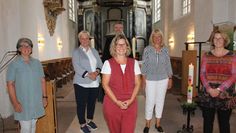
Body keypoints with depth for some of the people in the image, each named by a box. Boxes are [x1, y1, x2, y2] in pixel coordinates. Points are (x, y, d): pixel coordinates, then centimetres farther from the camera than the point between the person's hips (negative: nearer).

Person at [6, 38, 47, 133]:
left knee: (33, 125, 16)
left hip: (37, 102, 4)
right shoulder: (14, 64, -7)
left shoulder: (37, 63, 5)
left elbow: (42, 80, 9)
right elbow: (10, 84, -9)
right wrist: (15, 103, -13)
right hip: (23, 103, -4)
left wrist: (44, 97, 6)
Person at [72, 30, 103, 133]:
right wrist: (88, 74, -23)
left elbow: (100, 64, 8)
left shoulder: (94, 51, 14)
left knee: (92, 102, 15)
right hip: (82, 83, -4)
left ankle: (90, 120, 34)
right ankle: (82, 124, 21)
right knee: (81, 104, 4)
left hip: (94, 83, 5)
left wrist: (96, 71, -12)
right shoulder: (76, 52, -1)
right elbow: (76, 67, -13)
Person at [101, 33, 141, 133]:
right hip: (112, 104, -1)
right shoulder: (108, 63, -2)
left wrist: (131, 100, -8)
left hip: (130, 104, 1)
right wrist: (117, 101, -13)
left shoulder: (134, 63, 5)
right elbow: (105, 84, -6)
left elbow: (137, 84, 4)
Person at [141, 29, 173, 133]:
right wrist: (143, 79, -6)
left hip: (163, 79, 3)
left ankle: (158, 123, 25)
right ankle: (147, 124, 16)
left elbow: (168, 65, 8)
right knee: (150, 101, -1)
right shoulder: (147, 49, -2)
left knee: (160, 101, 10)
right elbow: (144, 65, -2)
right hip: (150, 79, -2)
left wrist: (170, 79, 7)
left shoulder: (165, 50, 5)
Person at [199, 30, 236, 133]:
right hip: (207, 94, 2)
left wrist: (219, 89, -15)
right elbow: (202, 74, 2)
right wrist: (209, 88, -13)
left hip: (225, 94, -1)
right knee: (207, 121, 10)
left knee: (224, 123, 9)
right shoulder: (207, 55, 6)